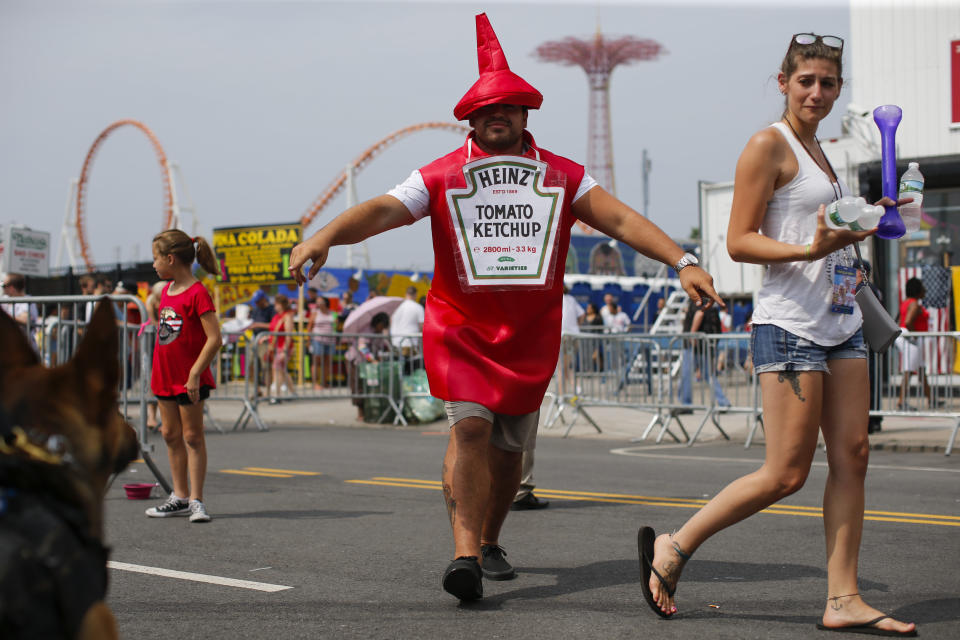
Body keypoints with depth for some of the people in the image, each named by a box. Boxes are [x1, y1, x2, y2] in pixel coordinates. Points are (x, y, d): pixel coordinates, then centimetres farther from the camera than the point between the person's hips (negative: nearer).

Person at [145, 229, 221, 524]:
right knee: (171, 434, 12)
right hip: (165, 376, 9)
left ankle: (196, 500, 4)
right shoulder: (166, 290, 10)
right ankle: (180, 497, 20)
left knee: (192, 436, -2)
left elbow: (214, 339, -21)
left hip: (190, 380, -8)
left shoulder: (197, 293, -17)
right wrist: (157, 371, 17)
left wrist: (195, 373, -23)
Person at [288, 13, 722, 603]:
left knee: (508, 446, 11)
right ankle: (465, 555, -21)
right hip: (460, 327, -3)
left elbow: (622, 220, -2)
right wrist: (324, 236, -32)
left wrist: (683, 261, -14)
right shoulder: (441, 177, -1)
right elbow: (382, 210, -14)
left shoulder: (562, 176, 5)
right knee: (470, 425, -20)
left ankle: (490, 543, 31)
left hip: (531, 335, 3)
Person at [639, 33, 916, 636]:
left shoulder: (816, 148, 19)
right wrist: (809, 250, -25)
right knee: (786, 474, -7)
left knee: (852, 456, 2)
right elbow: (739, 242, -13)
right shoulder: (768, 145, -7)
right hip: (790, 325, -9)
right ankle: (672, 547, 6)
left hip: (841, 323, 9)